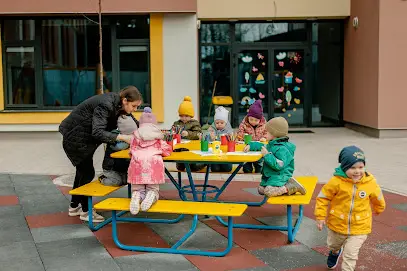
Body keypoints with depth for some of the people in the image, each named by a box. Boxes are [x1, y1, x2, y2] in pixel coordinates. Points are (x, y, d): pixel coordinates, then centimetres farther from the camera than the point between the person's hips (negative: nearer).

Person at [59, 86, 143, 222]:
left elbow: (110, 127, 1)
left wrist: (129, 136, -13)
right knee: (87, 172, -4)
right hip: (75, 138, -9)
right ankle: (85, 211, 10)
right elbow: (98, 132, -37)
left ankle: (74, 207, 32)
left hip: (83, 137, 9)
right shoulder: (105, 105, -30)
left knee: (83, 170, 18)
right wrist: (122, 137, -43)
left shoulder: (115, 103, -4)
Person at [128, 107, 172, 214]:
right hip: (154, 162, 0)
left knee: (137, 189, 11)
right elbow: (166, 151, 19)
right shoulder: (157, 136, 20)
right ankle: (151, 196, -25)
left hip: (137, 162, 1)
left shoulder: (136, 135, 20)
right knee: (153, 189, 9)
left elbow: (132, 150, 24)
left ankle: (137, 195, -24)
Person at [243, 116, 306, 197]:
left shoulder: (282, 149, -19)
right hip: (270, 176, 11)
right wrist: (250, 145, 18)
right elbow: (262, 146, 32)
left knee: (269, 192, -29)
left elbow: (279, 165, -28)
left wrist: (267, 155, -26)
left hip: (280, 176, -11)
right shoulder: (271, 145, 12)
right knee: (261, 189, 2)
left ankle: (290, 188, -12)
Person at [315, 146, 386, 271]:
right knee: (333, 245, 30)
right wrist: (320, 216, -10)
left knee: (350, 255, -3)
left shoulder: (370, 183, -15)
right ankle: (335, 252, 65)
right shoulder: (336, 181, -22)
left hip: (359, 228, -1)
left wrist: (378, 210, 23)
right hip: (337, 224, 1)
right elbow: (323, 197, -11)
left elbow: (378, 199, 7)